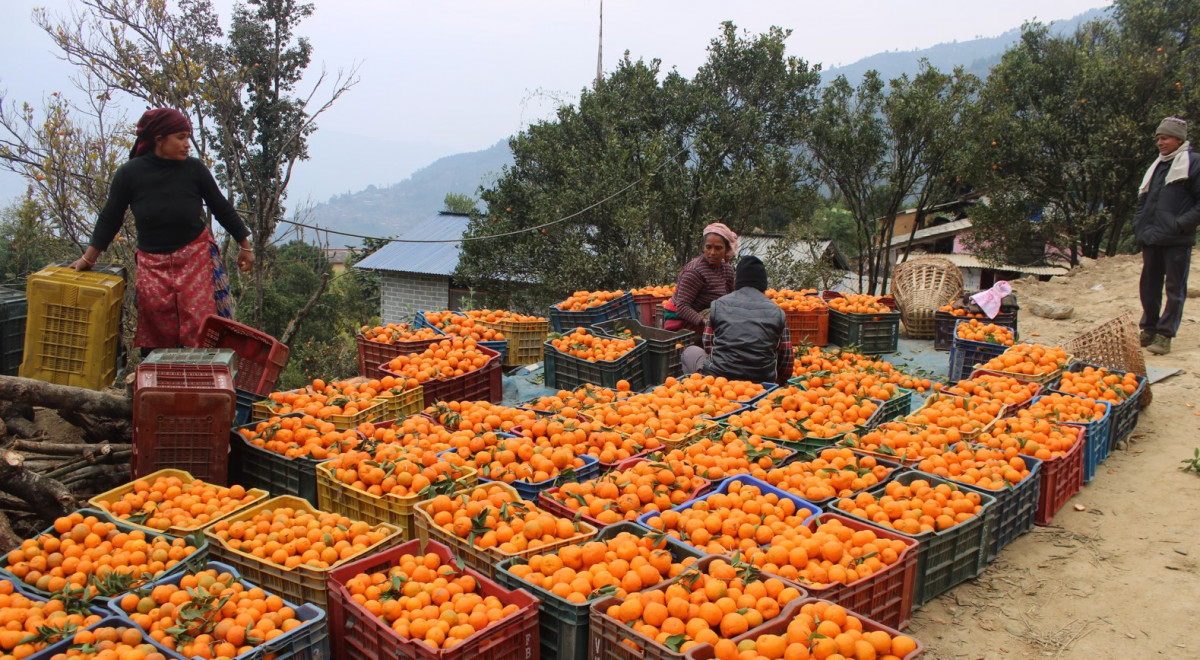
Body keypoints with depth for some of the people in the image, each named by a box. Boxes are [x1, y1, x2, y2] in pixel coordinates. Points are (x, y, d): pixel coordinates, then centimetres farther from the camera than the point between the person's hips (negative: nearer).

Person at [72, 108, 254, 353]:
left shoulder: (194, 169, -8)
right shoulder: (129, 173, -7)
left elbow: (221, 208, 5)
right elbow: (110, 218, 5)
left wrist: (245, 246, 9)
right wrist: (88, 258, 6)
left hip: (196, 257, -1)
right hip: (152, 264, 1)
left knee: (202, 329, -5)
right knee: (158, 334, 2)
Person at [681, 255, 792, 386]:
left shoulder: (718, 305, 7)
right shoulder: (777, 312, 8)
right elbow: (787, 359, 11)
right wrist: (776, 383, 27)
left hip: (719, 376, -2)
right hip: (761, 383, 2)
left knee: (691, 352, 23)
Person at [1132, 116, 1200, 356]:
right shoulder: (1156, 166, 18)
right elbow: (1143, 201, 25)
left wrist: (1181, 224, -17)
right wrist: (1139, 226, 11)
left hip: (1177, 241, -7)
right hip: (1152, 240, 7)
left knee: (1174, 288, -1)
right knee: (1148, 286, 11)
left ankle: (1165, 335, 2)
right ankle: (1149, 329, 22)